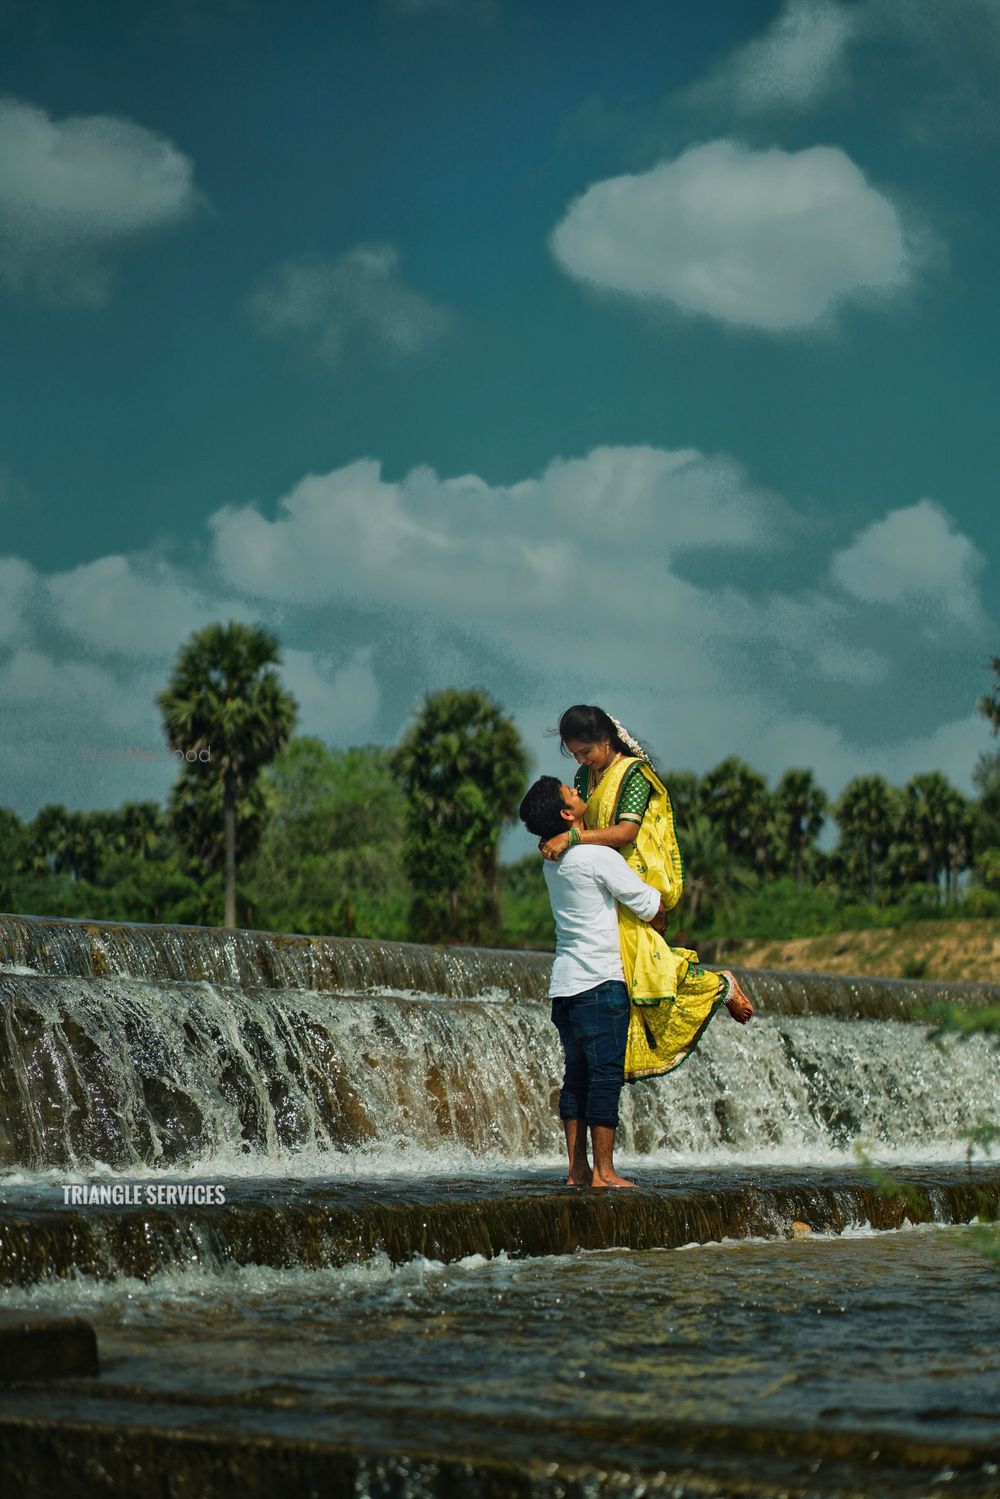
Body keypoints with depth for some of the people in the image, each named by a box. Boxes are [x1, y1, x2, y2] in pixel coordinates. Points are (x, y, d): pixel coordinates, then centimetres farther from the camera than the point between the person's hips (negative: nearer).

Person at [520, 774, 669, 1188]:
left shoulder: (553, 860, 12)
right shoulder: (598, 857, -13)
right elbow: (650, 905, -6)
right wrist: (661, 907, 17)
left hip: (564, 984, 8)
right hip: (599, 982, -8)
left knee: (577, 1076, 11)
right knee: (606, 1075, -6)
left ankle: (577, 1168, 12)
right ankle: (603, 1171, -6)